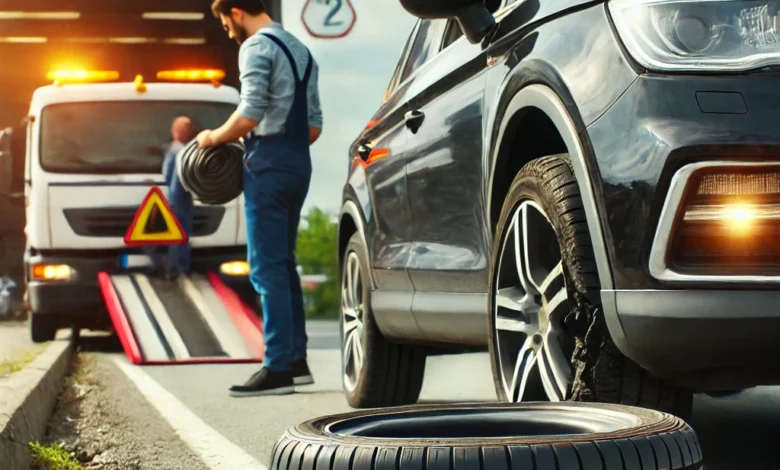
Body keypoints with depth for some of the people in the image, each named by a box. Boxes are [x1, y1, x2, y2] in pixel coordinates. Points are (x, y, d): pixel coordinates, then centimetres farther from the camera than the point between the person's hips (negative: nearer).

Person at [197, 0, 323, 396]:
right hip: (299, 163, 9)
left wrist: (215, 137, -4)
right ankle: (296, 360, 16)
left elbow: (250, 114, -19)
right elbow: (314, 125, 20)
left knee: (267, 267, -8)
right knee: (284, 262, 14)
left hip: (268, 165, -9)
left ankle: (278, 368, -10)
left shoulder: (256, 47, -7)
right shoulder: (301, 50, 20)